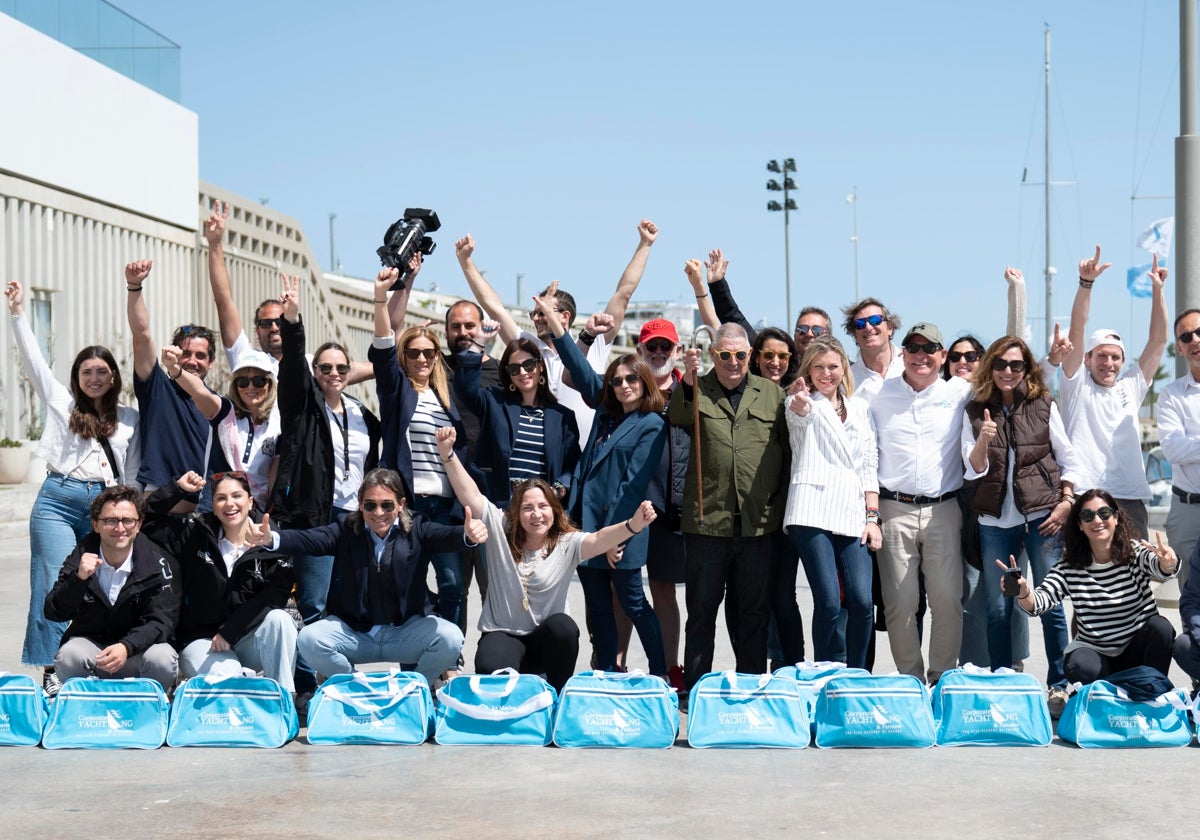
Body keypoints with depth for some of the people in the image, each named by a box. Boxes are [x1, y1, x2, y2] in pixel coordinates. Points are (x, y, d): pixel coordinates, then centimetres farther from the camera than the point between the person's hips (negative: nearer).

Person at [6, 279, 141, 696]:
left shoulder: (129, 419, 15)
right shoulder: (60, 401, 12)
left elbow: (134, 472, 16)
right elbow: (32, 361, 7)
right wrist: (18, 314, 1)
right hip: (58, 500, -1)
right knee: (55, 584, -10)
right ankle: (50, 671, -8)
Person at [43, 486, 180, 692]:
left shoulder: (159, 565, -9)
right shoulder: (80, 557, -4)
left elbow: (160, 621, -16)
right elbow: (54, 613, -8)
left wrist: (126, 647, -35)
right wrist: (79, 578, -27)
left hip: (137, 647, -1)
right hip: (90, 642, 1)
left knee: (163, 660, -32)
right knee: (68, 656, -31)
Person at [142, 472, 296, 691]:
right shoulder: (195, 534, 3)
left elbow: (274, 597, -14)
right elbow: (147, 519, 6)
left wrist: (230, 631, -18)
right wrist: (177, 487, -4)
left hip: (248, 638, 2)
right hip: (200, 638, -2)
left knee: (278, 619, -31)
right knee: (226, 675, -36)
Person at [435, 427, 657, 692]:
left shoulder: (567, 544, -6)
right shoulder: (500, 530, -2)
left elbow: (598, 539, -25)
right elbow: (470, 495, -10)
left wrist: (633, 526, -46)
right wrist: (447, 454, -24)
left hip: (547, 640, 1)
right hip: (503, 635, 0)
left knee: (563, 625, -34)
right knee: (490, 672, -32)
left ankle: (559, 696, -10)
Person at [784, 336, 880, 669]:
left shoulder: (859, 408, 19)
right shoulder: (801, 403, 6)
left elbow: (869, 466, 17)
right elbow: (801, 416, -20)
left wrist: (872, 517, 8)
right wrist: (801, 408, -45)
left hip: (853, 516, 4)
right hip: (812, 514, -4)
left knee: (861, 601, -7)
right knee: (828, 602, -11)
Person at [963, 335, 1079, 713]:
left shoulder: (1044, 406, 4)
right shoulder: (975, 412, 6)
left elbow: (1068, 459, 7)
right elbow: (974, 469, 0)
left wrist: (1066, 502, -5)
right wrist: (984, 439, -19)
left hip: (1042, 516, -1)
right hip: (995, 521, 1)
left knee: (1050, 604, -1)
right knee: (997, 609, 4)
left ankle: (1059, 686, 7)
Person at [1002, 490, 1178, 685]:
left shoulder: (1136, 553, -6)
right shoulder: (1070, 567, -5)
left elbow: (1159, 566, -29)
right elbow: (1039, 601, -18)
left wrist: (1168, 564, -55)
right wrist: (1022, 591, -43)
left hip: (1137, 650, 1)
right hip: (1094, 651, -1)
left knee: (1160, 626, -29)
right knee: (1081, 667, -34)